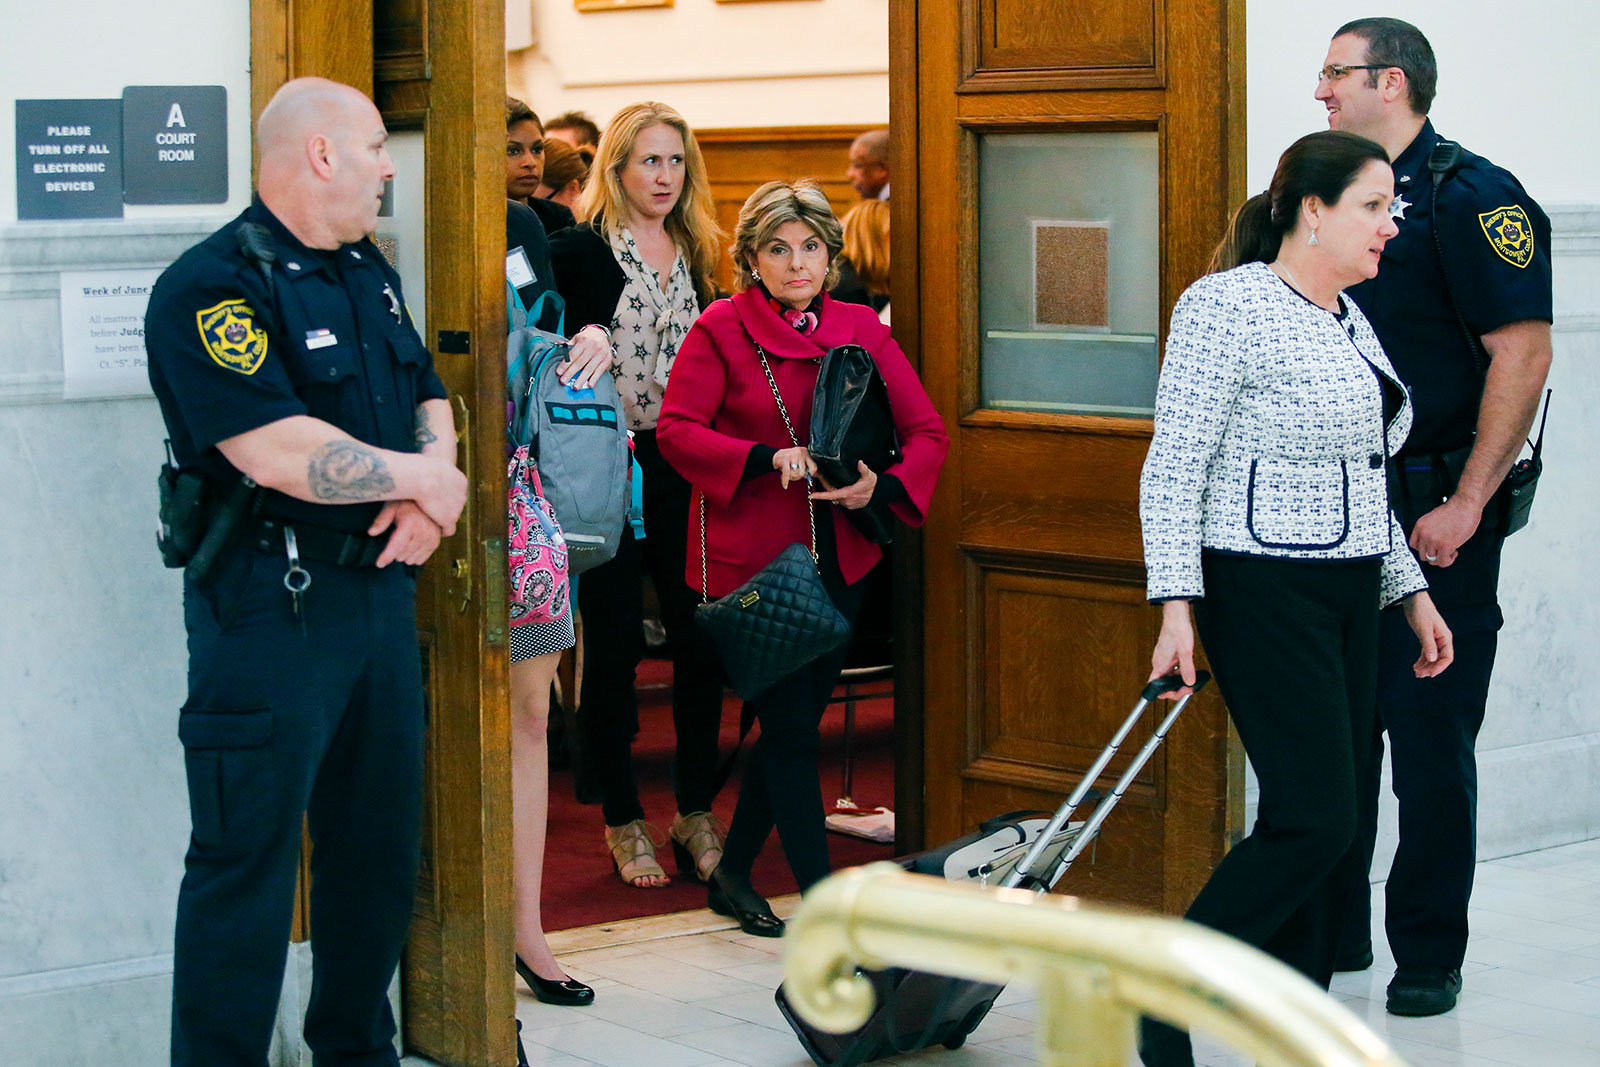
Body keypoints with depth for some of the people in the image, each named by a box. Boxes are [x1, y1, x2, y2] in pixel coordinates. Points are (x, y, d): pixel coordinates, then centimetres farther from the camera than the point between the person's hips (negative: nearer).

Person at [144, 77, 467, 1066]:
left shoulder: (370, 272, 14)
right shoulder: (212, 287, -15)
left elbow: (430, 397, 18)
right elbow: (281, 452, -25)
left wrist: (434, 489, -5)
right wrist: (420, 478, -11)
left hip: (381, 586, 9)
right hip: (271, 605, -8)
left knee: (382, 841, 16)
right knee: (247, 859, -4)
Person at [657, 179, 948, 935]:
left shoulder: (860, 330, 7)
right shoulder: (721, 330, -4)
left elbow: (926, 431, 5)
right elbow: (676, 429, -11)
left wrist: (881, 485, -15)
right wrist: (767, 459, -23)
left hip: (836, 556, 5)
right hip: (749, 556, -5)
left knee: (795, 723, 12)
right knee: (791, 727, -5)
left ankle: (733, 875, 29)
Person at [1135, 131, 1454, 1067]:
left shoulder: (1349, 319, 16)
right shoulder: (1230, 305, -11)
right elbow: (1174, 469, -13)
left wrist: (1412, 591, 19)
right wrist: (1177, 607, -20)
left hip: (1349, 599, 9)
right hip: (1264, 593, -9)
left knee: (1325, 825, 7)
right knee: (1314, 821, -14)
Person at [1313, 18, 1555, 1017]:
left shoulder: (1473, 196, -10)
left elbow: (1523, 353, -17)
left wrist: (1466, 506, -19)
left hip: (1435, 515, -7)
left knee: (1430, 736, -2)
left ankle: (1430, 953, 8)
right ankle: (1332, 932, 21)